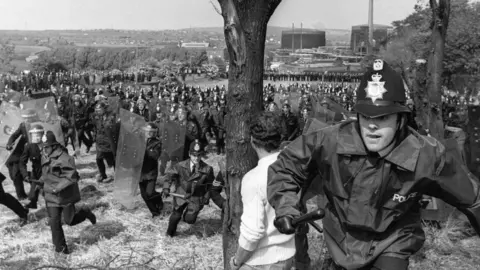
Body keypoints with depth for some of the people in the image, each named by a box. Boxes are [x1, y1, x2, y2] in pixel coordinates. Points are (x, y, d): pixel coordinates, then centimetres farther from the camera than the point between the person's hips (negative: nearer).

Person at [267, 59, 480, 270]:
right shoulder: (332, 142, -26)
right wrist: (285, 207, -21)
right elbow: (286, 166, -9)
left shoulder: (426, 156, -25)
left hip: (391, 246, -1)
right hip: (342, 243, 2)